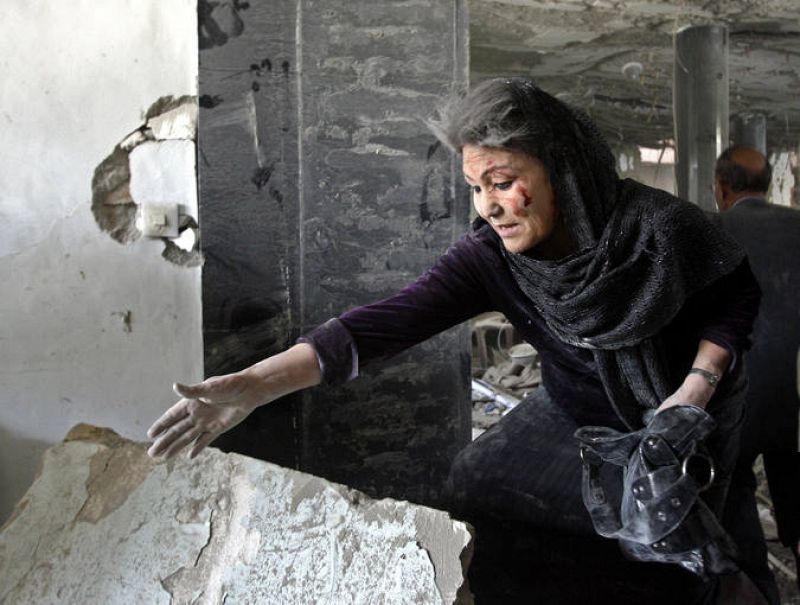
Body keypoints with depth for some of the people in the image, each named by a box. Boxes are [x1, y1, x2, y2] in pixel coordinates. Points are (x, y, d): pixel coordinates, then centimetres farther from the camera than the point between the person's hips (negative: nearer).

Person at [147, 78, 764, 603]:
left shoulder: (658, 226, -28)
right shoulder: (489, 258, -22)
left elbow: (738, 298, -10)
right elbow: (388, 320, -35)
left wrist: (695, 391, -24)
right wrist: (254, 384, -47)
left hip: (688, 412, -3)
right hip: (579, 413, 3)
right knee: (478, 489, 4)